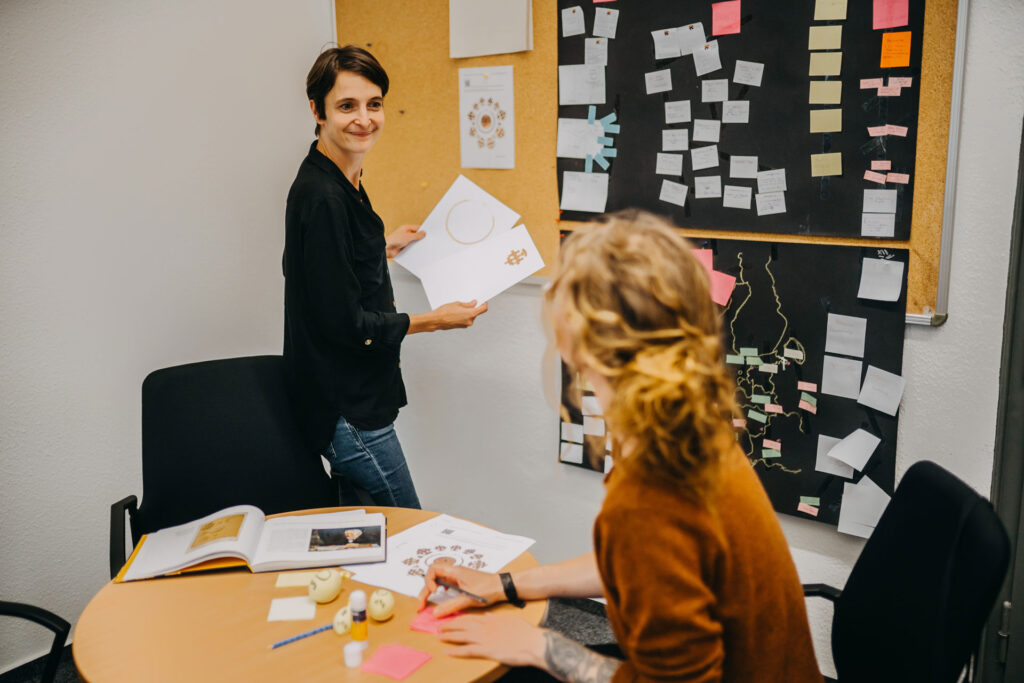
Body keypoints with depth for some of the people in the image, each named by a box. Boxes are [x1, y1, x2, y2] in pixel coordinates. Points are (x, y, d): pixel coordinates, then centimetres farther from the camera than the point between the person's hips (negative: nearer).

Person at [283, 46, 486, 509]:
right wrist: (434, 321, -13)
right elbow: (344, 322, -22)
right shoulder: (321, 197, -22)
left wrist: (382, 248, 22)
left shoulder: (341, 181, 8)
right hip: (346, 412, -10)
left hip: (353, 398, 10)